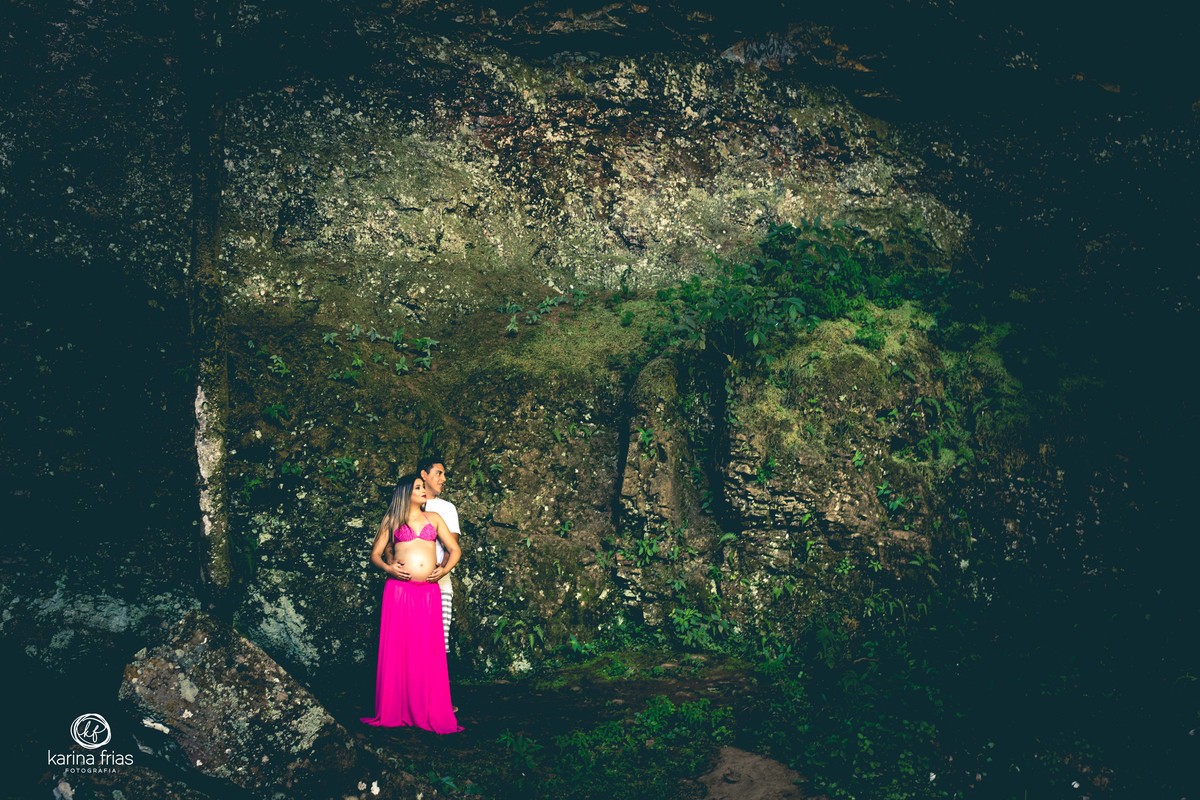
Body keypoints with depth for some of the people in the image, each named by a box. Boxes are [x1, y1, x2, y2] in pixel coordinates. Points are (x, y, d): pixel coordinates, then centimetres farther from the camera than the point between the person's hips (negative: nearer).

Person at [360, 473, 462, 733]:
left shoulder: (433, 518, 15)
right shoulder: (391, 520, 11)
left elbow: (454, 549, 15)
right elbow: (375, 554, 11)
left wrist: (445, 568, -2)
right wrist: (387, 567, -8)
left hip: (429, 592, 1)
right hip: (398, 589, -1)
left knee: (428, 652, 0)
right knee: (397, 649, -1)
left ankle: (430, 712, 5)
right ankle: (394, 710, 8)